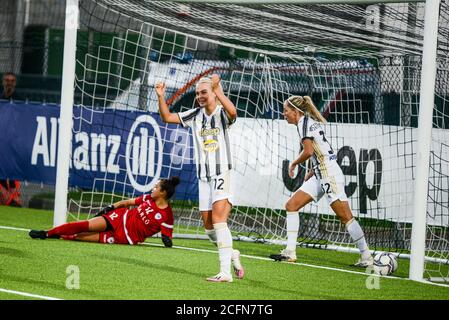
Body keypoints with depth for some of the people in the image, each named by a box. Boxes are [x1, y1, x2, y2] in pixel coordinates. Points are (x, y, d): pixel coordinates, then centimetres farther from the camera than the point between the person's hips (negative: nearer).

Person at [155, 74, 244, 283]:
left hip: (222, 173, -6)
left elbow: (232, 112, -31)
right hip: (203, 177, 6)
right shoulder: (195, 115, 9)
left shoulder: (222, 113, -7)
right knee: (208, 225, 7)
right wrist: (161, 97, -5)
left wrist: (217, 90, -40)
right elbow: (167, 117, 10)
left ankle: (225, 272, -25)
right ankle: (232, 255, 32)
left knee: (218, 219, -20)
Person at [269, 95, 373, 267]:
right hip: (320, 175, 10)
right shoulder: (311, 122, 18)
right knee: (291, 205, 6)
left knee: (345, 217, -9)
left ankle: (367, 257, -8)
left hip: (329, 174, -10)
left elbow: (309, 151, -20)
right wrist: (311, 173, 18)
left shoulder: (304, 122, -10)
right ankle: (290, 252, 5)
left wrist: (293, 164, -5)